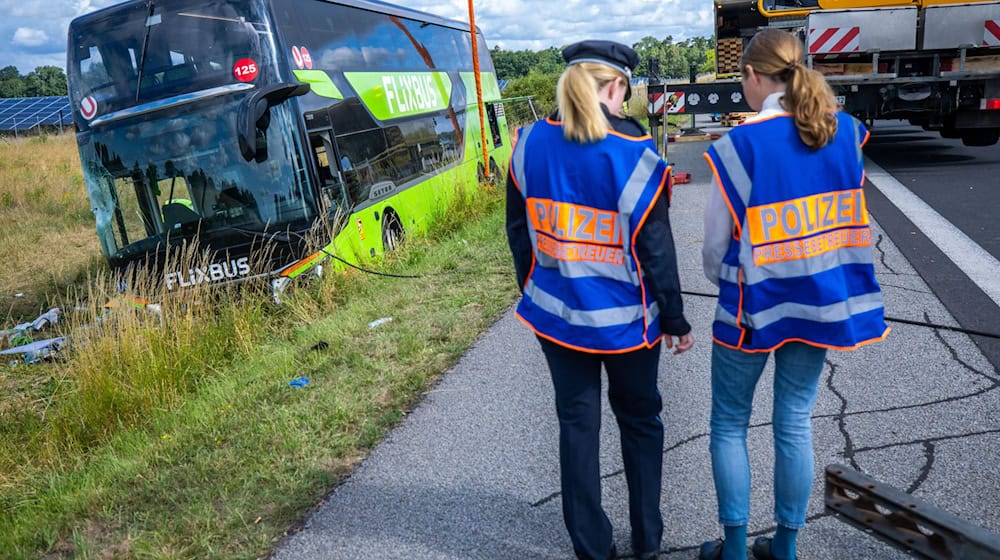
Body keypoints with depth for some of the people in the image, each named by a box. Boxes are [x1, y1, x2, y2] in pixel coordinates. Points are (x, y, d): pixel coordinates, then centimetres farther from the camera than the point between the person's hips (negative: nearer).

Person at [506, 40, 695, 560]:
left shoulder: (530, 143, -5)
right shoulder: (633, 154, -17)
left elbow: (519, 230, 3)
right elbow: (656, 251, -12)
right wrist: (675, 319, 0)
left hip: (557, 314, 3)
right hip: (624, 319, -2)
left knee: (577, 424, 14)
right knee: (639, 419, 19)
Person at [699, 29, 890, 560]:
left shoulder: (739, 145, -16)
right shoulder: (845, 133, -2)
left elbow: (716, 241, -7)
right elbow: (846, 218, 9)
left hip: (753, 305, -4)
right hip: (818, 301, 5)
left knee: (729, 424, 13)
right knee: (795, 424, 14)